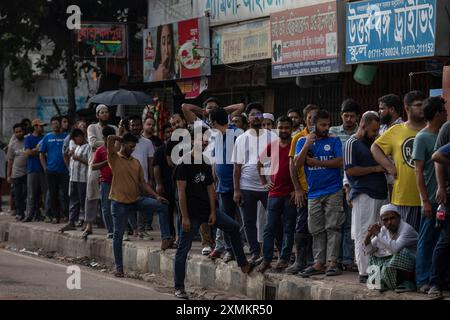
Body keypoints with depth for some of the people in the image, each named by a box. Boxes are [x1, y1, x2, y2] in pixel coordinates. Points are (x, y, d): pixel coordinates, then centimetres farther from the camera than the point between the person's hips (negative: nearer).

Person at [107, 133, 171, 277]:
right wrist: (122, 138, 0)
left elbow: (142, 183, 9)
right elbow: (110, 139, -20)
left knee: (162, 206, -13)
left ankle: (165, 238, -12)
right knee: (118, 234, 2)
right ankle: (118, 267, 11)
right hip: (119, 202, -4)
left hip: (137, 200, 5)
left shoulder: (136, 162, 10)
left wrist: (156, 196, -2)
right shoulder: (114, 158, -5)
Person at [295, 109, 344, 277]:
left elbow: (340, 162, -8)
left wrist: (316, 162, -8)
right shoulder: (303, 141, 9)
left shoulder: (334, 141, 4)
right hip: (314, 192, 3)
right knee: (317, 230, 5)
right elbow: (297, 163, -2)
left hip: (333, 191, -3)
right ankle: (319, 263, 8)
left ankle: (332, 262, -7)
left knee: (332, 227, -6)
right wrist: (307, 145, -14)